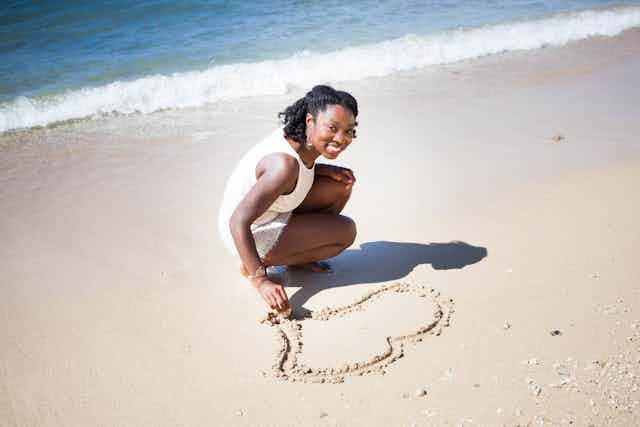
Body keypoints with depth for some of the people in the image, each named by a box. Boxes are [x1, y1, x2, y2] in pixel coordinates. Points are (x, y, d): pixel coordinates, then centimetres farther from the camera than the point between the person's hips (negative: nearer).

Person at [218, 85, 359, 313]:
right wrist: (261, 281, -38)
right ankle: (260, 264, -3)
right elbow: (238, 222, -36)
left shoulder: (298, 136, -8)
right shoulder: (285, 164, -34)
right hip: (252, 235, -9)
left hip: (274, 215, 9)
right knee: (347, 231, -8)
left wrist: (327, 170, -4)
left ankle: (299, 256, 18)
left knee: (342, 184, 7)